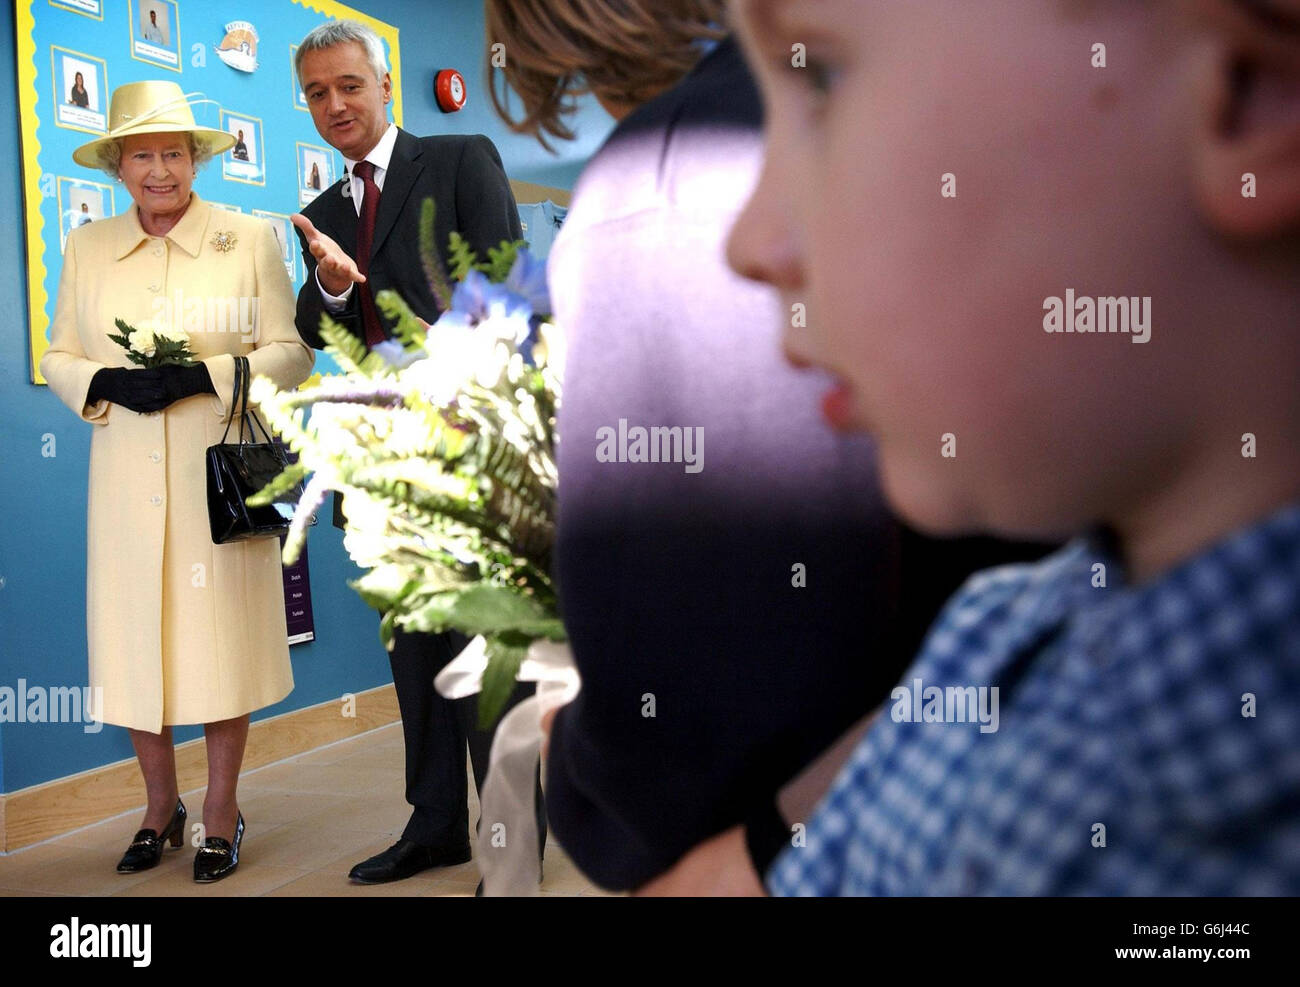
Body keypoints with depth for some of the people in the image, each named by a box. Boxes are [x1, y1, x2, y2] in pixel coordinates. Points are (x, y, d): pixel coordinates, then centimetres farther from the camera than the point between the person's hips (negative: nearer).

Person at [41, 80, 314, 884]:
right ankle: (161, 807, 23)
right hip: (128, 480, 3)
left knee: (222, 632, 0)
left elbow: (292, 352, -1)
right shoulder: (86, 247, 11)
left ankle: (222, 813, 15)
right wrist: (105, 384, -9)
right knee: (133, 638, 5)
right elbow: (59, 357, 13)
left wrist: (203, 375, -16)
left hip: (221, 474, -2)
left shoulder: (250, 239, 2)